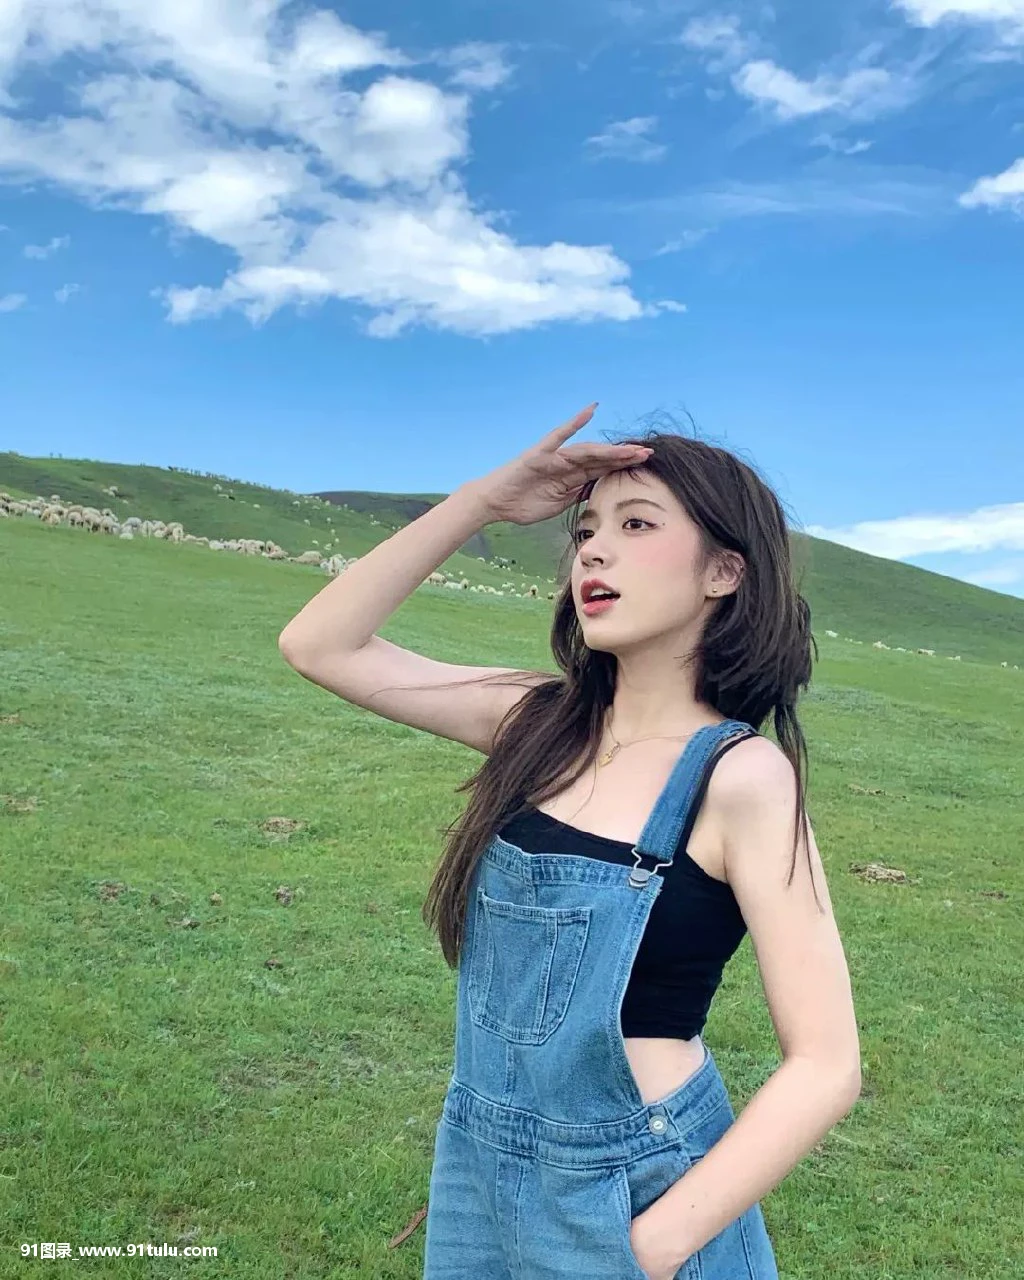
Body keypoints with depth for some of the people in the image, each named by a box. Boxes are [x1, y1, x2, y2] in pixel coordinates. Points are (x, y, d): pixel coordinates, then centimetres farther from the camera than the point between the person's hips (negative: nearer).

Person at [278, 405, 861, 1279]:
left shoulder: (741, 776, -19)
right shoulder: (541, 721, -4)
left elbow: (826, 1066, -17)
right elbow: (320, 646, -4)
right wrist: (485, 500, -10)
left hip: (633, 1193, -5)